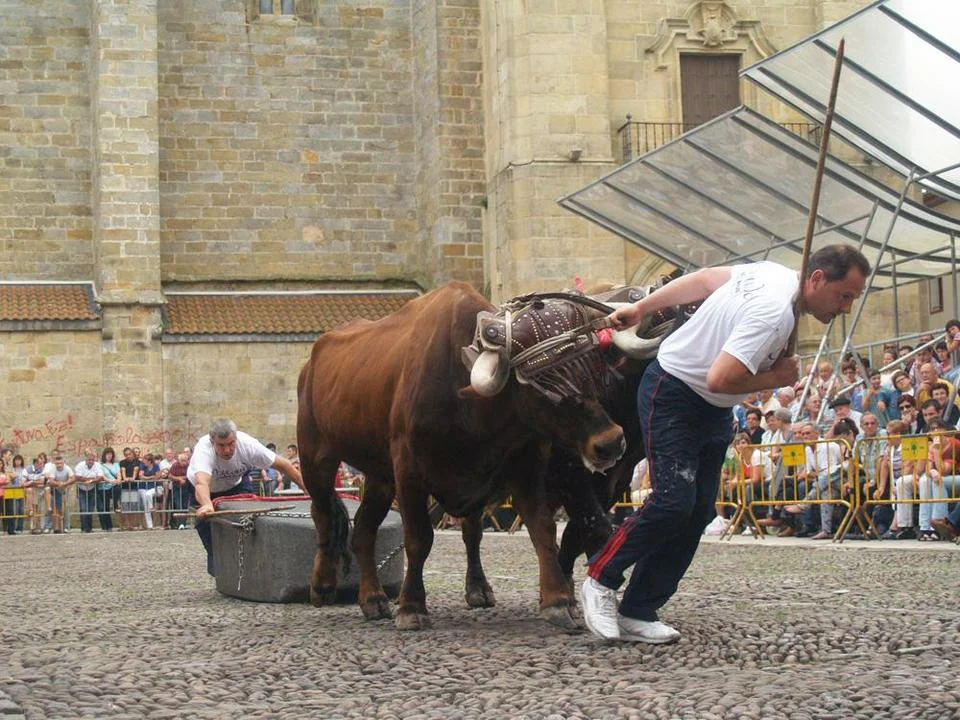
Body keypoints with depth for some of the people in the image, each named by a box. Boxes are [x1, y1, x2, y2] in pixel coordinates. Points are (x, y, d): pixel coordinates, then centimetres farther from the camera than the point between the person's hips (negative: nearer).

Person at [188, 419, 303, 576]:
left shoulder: (248, 444, -33)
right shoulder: (203, 451, -42)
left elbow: (282, 465, -24)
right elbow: (201, 483, -61)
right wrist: (206, 505, -81)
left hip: (235, 484, 2)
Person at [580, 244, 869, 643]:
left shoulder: (775, 273, 1)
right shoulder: (775, 313, -29)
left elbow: (703, 279, 10)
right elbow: (720, 379, -35)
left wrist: (640, 308, 15)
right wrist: (776, 378, -18)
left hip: (713, 412, 10)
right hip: (673, 395, -10)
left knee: (698, 513, 3)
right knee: (673, 502, -18)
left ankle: (638, 613, 6)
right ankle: (600, 580, 1)